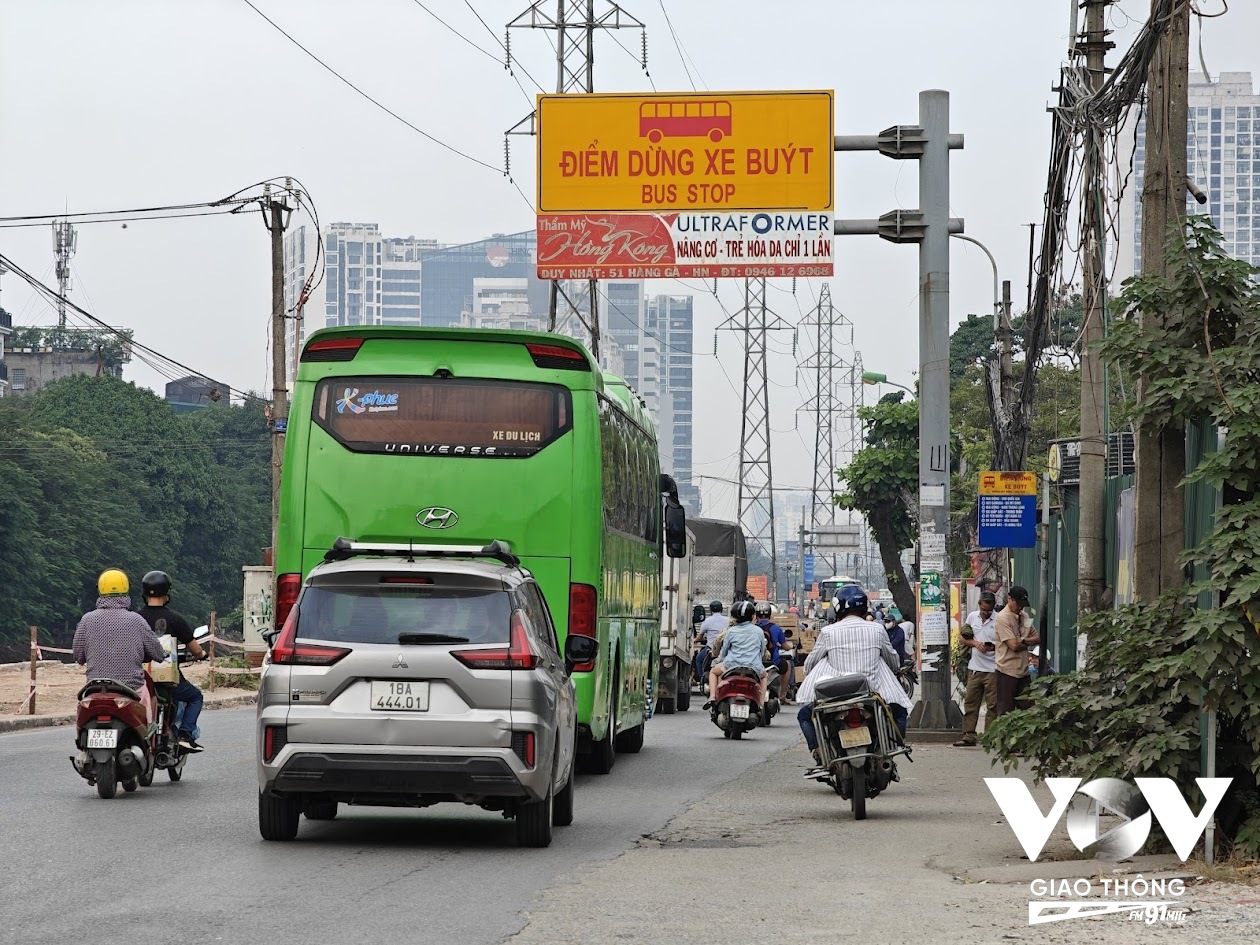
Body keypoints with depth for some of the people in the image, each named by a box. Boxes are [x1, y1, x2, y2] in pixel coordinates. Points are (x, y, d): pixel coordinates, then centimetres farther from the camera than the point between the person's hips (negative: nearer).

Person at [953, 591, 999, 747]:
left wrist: (994, 647, -19)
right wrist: (975, 643, -5)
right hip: (975, 667, 4)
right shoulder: (972, 617, 8)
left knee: (992, 705, -1)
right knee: (970, 702, 5)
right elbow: (964, 639, 14)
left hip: (992, 669, -4)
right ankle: (968, 736, 10)